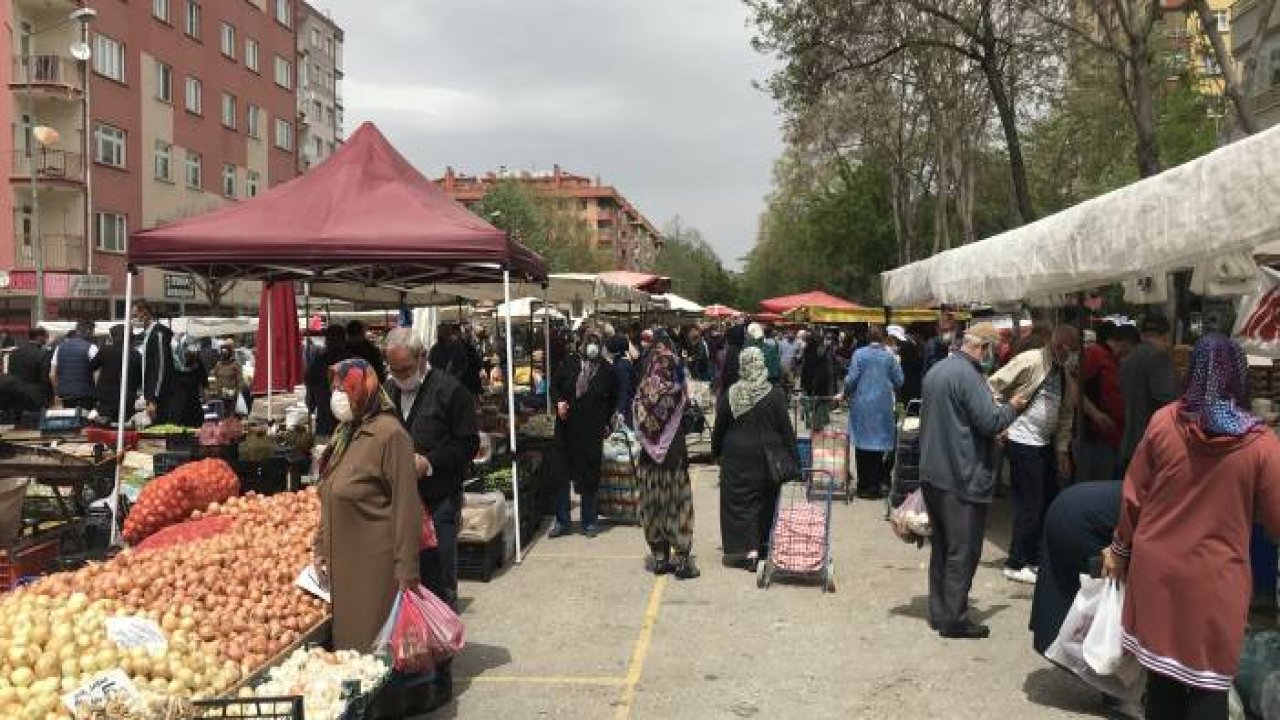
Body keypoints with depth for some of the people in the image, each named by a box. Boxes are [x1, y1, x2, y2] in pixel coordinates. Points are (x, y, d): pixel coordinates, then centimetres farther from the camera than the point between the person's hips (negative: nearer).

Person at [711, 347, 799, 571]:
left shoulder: (729, 395, -6)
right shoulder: (775, 394, -9)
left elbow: (719, 428, 1)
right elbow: (786, 429, -5)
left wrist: (716, 453, 16)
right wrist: (794, 459, 2)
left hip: (737, 458, 0)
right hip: (768, 457, 0)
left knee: (741, 502, 3)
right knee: (766, 501, 14)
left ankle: (750, 549, -8)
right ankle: (763, 545, 22)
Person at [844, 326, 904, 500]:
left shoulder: (859, 354, -5)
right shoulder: (889, 356, -1)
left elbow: (851, 379, -8)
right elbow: (899, 381, 1)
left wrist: (846, 394, 9)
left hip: (861, 405, -1)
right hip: (883, 405, 1)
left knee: (862, 444, 7)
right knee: (878, 444, 7)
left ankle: (864, 486, 10)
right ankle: (875, 486, 8)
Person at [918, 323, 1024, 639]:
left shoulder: (936, 370, 12)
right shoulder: (968, 374, -17)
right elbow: (990, 422, -21)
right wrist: (1012, 407, -1)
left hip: (932, 473, 9)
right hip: (963, 477, -9)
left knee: (942, 545, 16)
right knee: (963, 551, 0)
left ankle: (939, 612, 23)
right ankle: (954, 619, 5)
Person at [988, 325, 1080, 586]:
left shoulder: (1065, 374, 9)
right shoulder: (1030, 361, -15)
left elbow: (1066, 414, 14)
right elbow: (994, 387, -16)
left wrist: (1062, 450, 11)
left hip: (1045, 444, 8)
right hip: (1023, 441, -8)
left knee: (1049, 500, 13)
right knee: (1030, 504, -5)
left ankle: (1036, 557, 26)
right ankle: (1016, 564, 7)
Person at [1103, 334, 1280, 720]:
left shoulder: (1163, 422, -8)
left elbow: (1134, 495, 0)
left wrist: (1120, 548, 13)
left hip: (1157, 566, 3)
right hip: (1215, 577, -3)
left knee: (1162, 669, 18)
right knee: (1208, 682, 9)